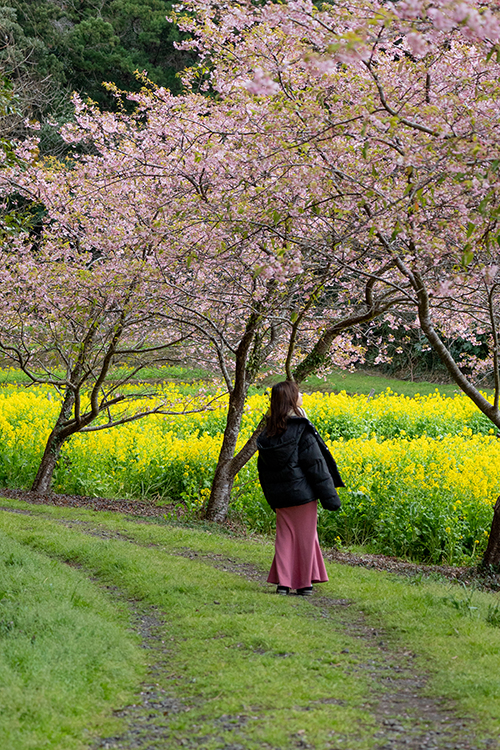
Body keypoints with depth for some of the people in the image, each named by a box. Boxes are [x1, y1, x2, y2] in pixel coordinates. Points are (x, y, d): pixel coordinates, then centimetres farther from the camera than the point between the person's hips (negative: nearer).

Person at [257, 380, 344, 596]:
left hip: (280, 495, 5)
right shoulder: (301, 429, -15)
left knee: (285, 535, 10)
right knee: (304, 535, 5)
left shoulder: (268, 432, 5)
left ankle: (283, 581, 3)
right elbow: (315, 464, -15)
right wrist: (330, 496, -10)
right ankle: (303, 583, 12)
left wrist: (272, 497, 20)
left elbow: (263, 467, 11)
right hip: (302, 492, -5)